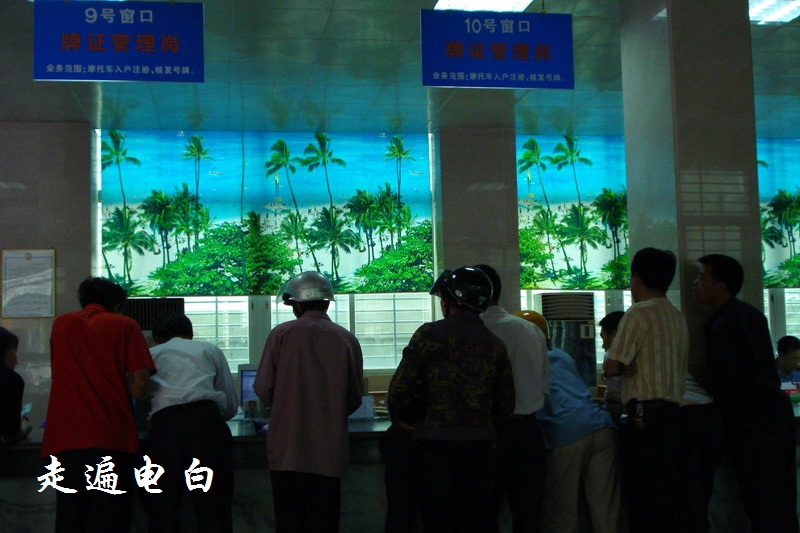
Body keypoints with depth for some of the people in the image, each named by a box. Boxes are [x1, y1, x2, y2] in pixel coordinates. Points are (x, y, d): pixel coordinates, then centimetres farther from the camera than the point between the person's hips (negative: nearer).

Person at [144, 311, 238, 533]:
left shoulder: (150, 354, 25)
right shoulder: (210, 350, 24)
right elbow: (231, 406, 21)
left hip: (165, 425, 0)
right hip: (207, 421, 0)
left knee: (163, 509, 8)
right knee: (214, 506, 2)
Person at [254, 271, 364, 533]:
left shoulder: (282, 333, -5)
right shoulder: (347, 339, 0)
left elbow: (263, 388, -4)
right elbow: (355, 399, 5)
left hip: (287, 449, -1)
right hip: (329, 451, 1)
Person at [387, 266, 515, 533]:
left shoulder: (430, 334, -5)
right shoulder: (495, 344, 9)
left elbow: (400, 388, -9)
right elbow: (506, 404, 11)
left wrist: (403, 420, 9)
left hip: (436, 443, -4)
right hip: (482, 445, 4)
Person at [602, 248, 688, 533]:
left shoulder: (639, 313, -10)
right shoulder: (678, 317, 14)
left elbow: (612, 366, -14)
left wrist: (619, 366, 7)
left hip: (645, 416, -8)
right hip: (673, 413, 8)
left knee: (642, 502, -5)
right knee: (667, 504, 12)